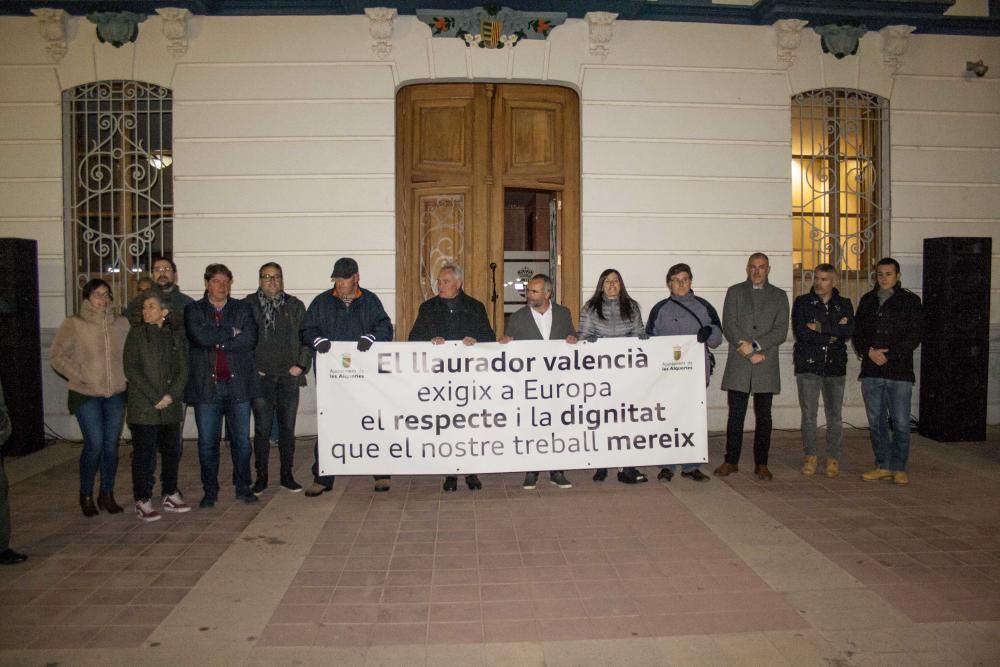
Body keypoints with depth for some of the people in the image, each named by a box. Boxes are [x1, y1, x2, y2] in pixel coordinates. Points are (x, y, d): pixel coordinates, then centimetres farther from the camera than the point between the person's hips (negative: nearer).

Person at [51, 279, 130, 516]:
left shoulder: (121, 324, 5)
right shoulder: (73, 324, -4)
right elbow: (57, 357, -3)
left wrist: (125, 376, -1)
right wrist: (79, 377, -9)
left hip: (116, 394, 3)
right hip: (87, 395, -3)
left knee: (111, 445, 7)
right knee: (94, 445, -7)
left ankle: (107, 494, 22)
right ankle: (86, 494, 15)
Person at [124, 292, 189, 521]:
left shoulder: (176, 335, 9)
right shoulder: (136, 334, 1)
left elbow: (183, 369, 5)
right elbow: (131, 369, -6)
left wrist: (171, 395, -10)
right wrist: (155, 398, -13)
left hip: (171, 406, 3)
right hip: (143, 407, -3)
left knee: (171, 451, 9)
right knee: (144, 453, -1)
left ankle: (170, 495, 21)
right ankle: (143, 501, 7)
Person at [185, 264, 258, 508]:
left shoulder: (241, 308, 9)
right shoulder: (194, 310, 5)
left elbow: (250, 338, -8)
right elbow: (200, 337, -14)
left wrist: (217, 342, -10)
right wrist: (231, 333, -7)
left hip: (238, 383, 1)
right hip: (206, 385, -1)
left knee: (241, 440, 7)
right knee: (207, 442, 5)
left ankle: (243, 487, 21)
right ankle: (210, 492, 17)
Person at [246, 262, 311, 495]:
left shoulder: (295, 306, 8)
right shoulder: (248, 305, 3)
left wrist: (301, 364, -2)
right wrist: (250, 368, -4)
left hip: (289, 376, 2)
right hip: (260, 378, -1)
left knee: (288, 428, 7)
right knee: (262, 429, 2)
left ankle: (287, 475, 19)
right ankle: (261, 477, 14)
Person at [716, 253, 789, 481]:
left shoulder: (779, 296, 11)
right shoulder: (734, 292, 9)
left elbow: (781, 331, 0)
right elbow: (728, 326, -2)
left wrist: (754, 345, -14)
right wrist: (749, 352, -12)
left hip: (766, 367, 1)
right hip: (738, 366, -1)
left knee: (763, 416, 6)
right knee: (735, 415, 1)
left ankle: (761, 464, 13)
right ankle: (731, 461, 10)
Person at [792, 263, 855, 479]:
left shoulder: (844, 304, 10)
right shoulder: (802, 303, 4)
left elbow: (849, 330, -8)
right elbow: (801, 332, -10)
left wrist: (821, 328, -13)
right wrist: (833, 333, -7)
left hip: (835, 366, 1)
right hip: (808, 365, -1)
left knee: (834, 416, 4)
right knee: (808, 415, 1)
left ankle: (833, 459, 14)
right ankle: (810, 457, 12)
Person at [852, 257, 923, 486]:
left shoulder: (910, 301, 2)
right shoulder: (868, 300, 14)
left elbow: (914, 336, -5)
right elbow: (857, 333, 12)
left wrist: (890, 355, -14)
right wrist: (869, 351, -7)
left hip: (899, 372, -4)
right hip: (871, 372, 4)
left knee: (900, 423, -1)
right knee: (876, 422, 8)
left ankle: (899, 468, 10)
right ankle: (883, 466, 19)